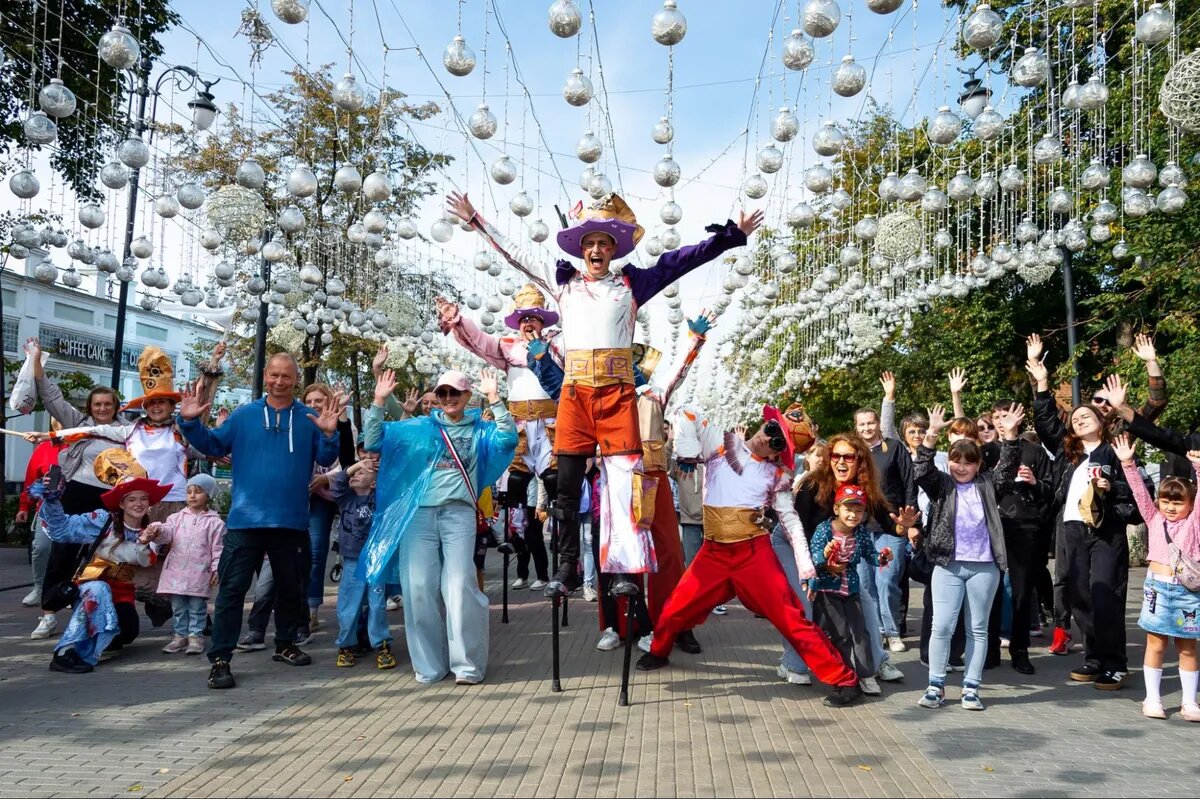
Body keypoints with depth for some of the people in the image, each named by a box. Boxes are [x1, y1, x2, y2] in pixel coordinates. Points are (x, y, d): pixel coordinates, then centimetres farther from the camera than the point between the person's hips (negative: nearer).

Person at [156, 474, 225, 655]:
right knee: (179, 607, 11)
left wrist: (216, 569, -7)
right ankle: (181, 635, 21)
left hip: (199, 573, -3)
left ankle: (195, 635, 9)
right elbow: (166, 534, -4)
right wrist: (157, 531, -26)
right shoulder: (177, 517, 9)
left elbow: (218, 549, -1)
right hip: (177, 570, 4)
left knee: (197, 607, 2)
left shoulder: (215, 522, 0)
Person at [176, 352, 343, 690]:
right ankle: (220, 659, 2)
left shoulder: (310, 419, 4)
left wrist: (329, 434, -21)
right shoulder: (243, 415, 5)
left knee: (291, 588, 15)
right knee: (232, 589, -3)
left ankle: (285, 645, 34)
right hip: (246, 519, -1)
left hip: (292, 522, 2)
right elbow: (214, 446, 5)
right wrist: (191, 422, -9)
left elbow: (326, 459, -3)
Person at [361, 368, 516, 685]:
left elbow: (508, 439, -7)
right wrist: (379, 401, 3)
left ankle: (467, 663, -2)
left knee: (459, 585, -10)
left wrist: (494, 399, -12)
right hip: (419, 513, 2)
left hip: (459, 513, -2)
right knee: (420, 587, -1)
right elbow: (374, 442, 13)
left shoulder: (479, 429, 12)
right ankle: (429, 663, 10)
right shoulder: (419, 428, 16)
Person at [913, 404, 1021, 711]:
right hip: (948, 565, -2)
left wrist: (1010, 435, -16)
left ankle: (971, 687, 15)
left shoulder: (987, 484, 9)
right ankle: (936, 685, 7)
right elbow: (922, 469, -10)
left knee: (978, 629, 8)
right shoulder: (941, 484, 5)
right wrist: (932, 434, -22)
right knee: (941, 626, -2)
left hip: (984, 567, 2)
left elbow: (1008, 467, -1)